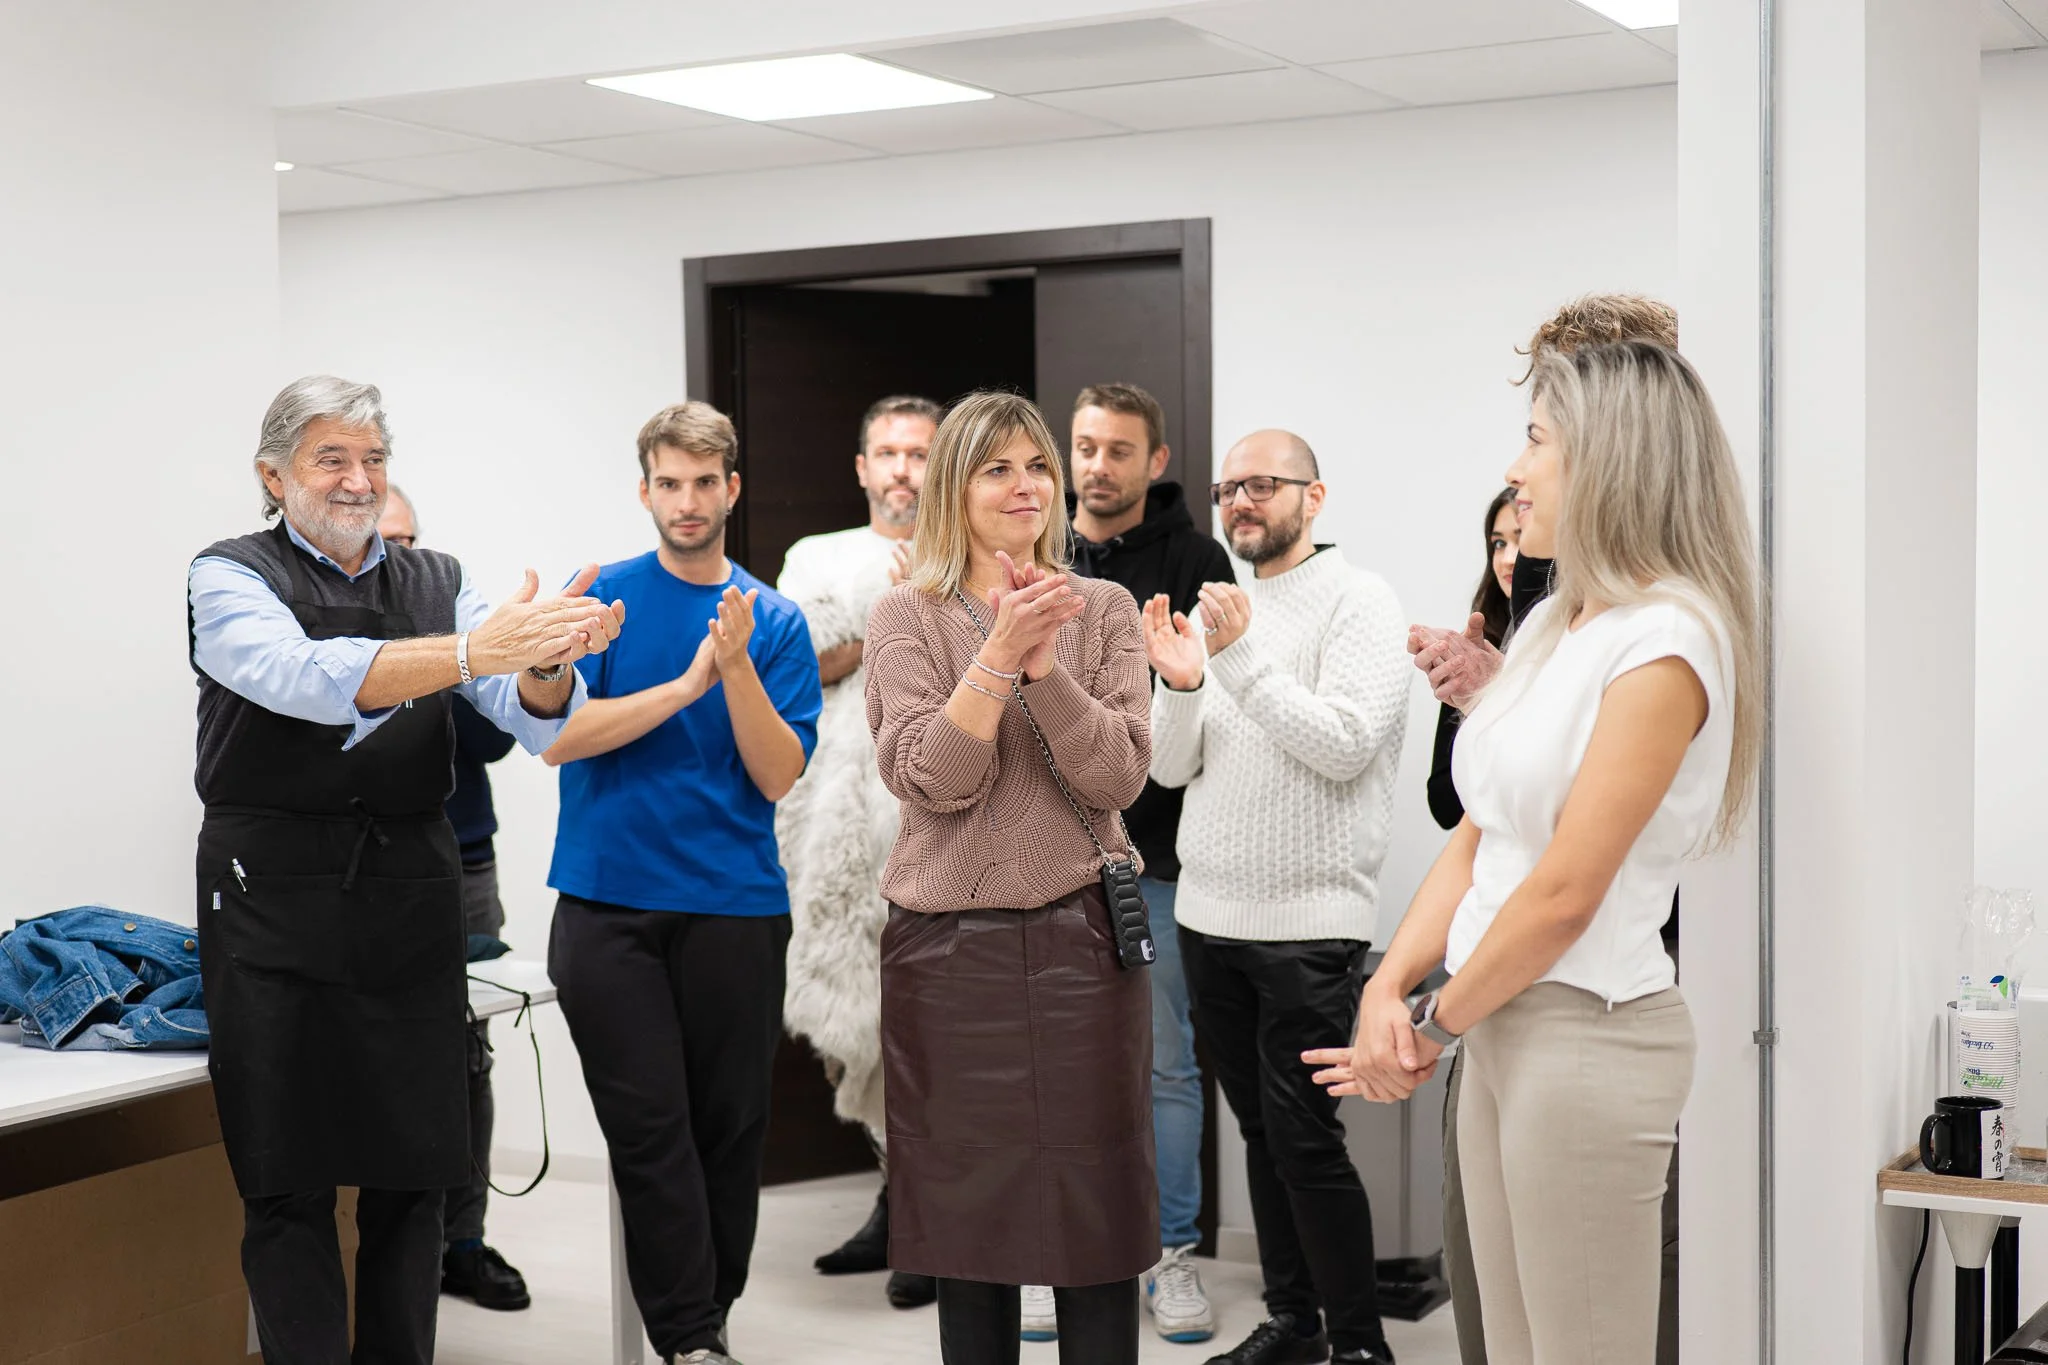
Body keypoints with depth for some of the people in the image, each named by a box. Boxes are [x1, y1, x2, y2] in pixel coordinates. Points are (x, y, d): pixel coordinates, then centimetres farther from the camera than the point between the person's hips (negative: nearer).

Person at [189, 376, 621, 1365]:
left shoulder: (437, 583, 11)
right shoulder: (231, 579, -1)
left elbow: (536, 721, -2)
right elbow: (305, 677, -23)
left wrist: (547, 661, -27)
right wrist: (473, 650, -36)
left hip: (410, 900, 4)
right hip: (275, 900, -3)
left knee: (413, 1176, 7)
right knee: (290, 1183, 0)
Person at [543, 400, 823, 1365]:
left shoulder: (774, 621, 5)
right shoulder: (601, 598, 3)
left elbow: (779, 777, -3)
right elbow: (558, 733, -9)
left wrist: (737, 667, -17)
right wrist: (686, 683, -17)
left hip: (735, 908, 1)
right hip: (609, 901, -1)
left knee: (729, 1123, 7)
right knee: (649, 1128, -2)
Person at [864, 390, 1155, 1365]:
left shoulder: (1103, 611, 6)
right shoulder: (906, 619, 2)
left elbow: (1118, 778, -6)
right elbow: (932, 780, -11)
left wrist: (1043, 662, -17)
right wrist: (1003, 651, -19)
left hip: (1082, 940, 1)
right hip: (949, 947, 0)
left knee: (1097, 1209, 3)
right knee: (969, 1212, 8)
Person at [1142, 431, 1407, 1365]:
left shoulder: (1357, 600, -6)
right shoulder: (1218, 609, 13)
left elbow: (1346, 744, -18)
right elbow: (1172, 768, 9)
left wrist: (1243, 658, -23)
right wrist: (1180, 685, -11)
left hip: (1308, 925, -6)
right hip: (1209, 913, 6)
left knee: (1304, 1134, -7)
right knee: (1260, 1129, 13)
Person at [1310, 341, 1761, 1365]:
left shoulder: (1664, 640, -16)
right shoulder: (1552, 623, 12)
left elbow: (1564, 895, -18)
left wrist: (1435, 1023, -7)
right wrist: (1388, 987, -2)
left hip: (1584, 1035, -8)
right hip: (1500, 1027, 8)